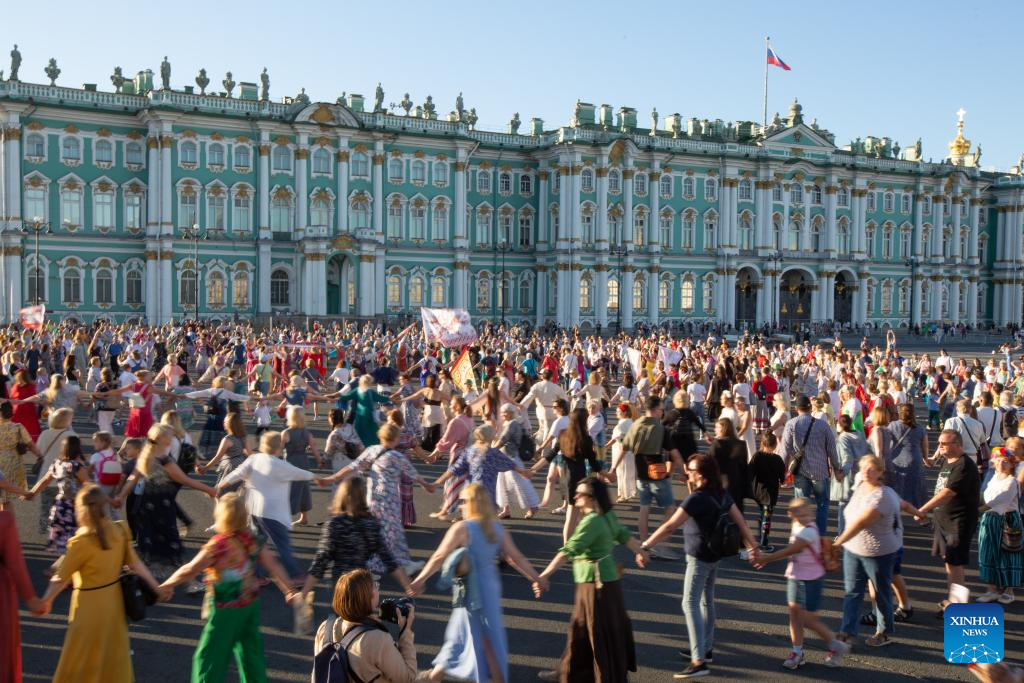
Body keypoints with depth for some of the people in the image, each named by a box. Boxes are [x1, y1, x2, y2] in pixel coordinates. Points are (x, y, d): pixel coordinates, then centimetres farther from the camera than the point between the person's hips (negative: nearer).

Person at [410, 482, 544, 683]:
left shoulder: (462, 528, -15)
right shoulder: (497, 529, 2)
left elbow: (439, 557, -13)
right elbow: (516, 558, 3)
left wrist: (420, 580, -5)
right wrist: (536, 578, 13)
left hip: (470, 590, -6)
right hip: (491, 586, 6)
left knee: (485, 640, 4)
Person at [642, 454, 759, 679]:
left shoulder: (697, 498, -22)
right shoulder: (721, 493, 2)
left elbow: (670, 527, -24)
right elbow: (739, 521, 3)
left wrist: (644, 546, -21)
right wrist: (752, 547, 9)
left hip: (699, 557, -9)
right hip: (715, 553, 9)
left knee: (690, 604, -9)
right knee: (706, 600, 21)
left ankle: (699, 662, -15)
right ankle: (706, 649, 33)